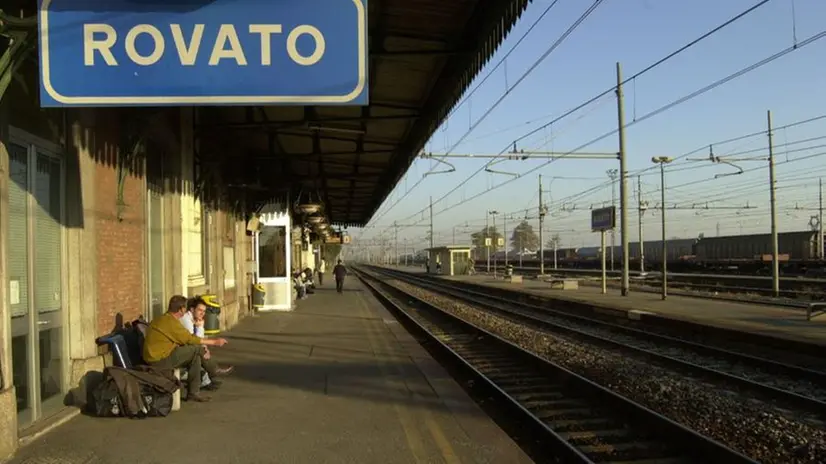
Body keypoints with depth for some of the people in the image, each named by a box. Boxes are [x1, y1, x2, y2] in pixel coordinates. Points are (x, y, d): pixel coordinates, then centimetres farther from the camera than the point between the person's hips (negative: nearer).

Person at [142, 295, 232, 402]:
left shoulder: (163, 319, 13)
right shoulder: (170, 322, -20)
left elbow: (185, 339, 11)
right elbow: (190, 339, -15)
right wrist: (214, 342, -7)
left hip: (155, 356, 10)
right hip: (159, 359, -10)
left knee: (195, 356, 4)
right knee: (197, 349, -12)